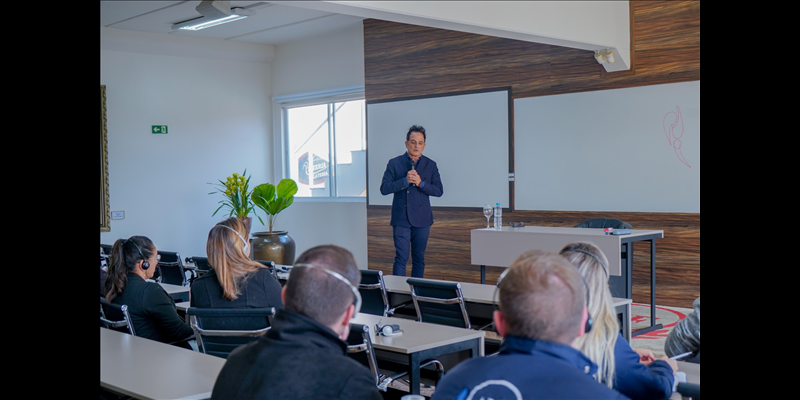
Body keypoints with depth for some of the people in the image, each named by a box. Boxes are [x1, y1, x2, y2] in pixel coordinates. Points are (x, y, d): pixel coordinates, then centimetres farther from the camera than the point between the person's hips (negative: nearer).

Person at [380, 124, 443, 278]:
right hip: (401, 219, -2)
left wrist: (421, 183, -15)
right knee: (401, 258, -6)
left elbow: (439, 191, 1)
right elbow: (384, 188, -5)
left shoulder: (431, 165, 7)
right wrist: (405, 181, -16)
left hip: (422, 219, 2)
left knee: (419, 259, 8)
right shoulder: (394, 163, 3)